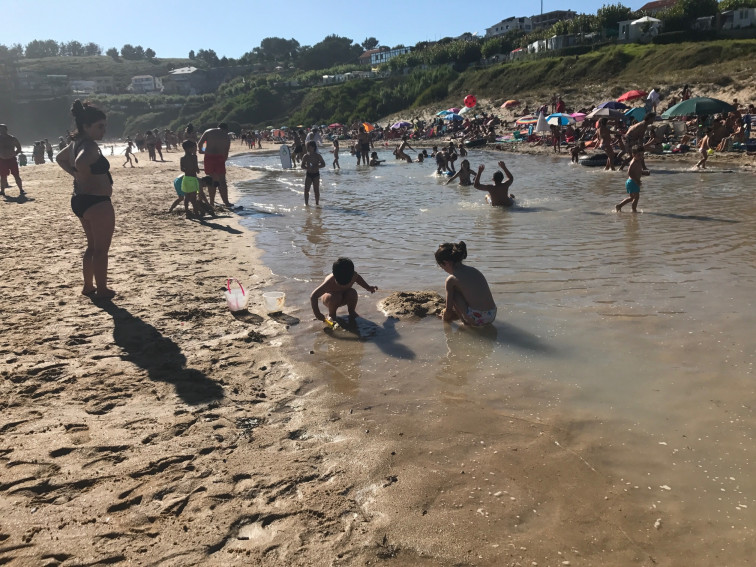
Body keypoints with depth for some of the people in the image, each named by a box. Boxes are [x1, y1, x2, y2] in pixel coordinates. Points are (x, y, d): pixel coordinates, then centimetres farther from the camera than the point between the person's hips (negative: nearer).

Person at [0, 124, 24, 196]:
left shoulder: (13, 139, -2)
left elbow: (19, 147, 9)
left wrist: (15, 154, -3)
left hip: (12, 160, -2)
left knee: (16, 176, -4)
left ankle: (21, 190, 3)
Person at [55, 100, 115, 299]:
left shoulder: (77, 143, 11)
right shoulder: (90, 146, -20)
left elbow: (60, 158, 29)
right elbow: (81, 162, -42)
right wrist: (90, 182, -24)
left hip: (81, 200, 10)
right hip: (97, 202, -10)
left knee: (93, 245, 21)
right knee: (101, 248, 1)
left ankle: (88, 286, 29)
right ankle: (102, 290, 10)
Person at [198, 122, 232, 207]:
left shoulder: (208, 132, 9)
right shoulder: (227, 137, 10)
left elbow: (199, 144, 3)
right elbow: (226, 153, 7)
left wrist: (201, 151, 22)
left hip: (208, 157, 1)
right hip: (220, 158, -1)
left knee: (211, 181, 11)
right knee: (222, 181, 4)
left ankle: (212, 203, 14)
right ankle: (226, 202, 2)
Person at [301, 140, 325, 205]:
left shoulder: (318, 156, -3)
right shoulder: (306, 156, 2)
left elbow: (323, 164, -2)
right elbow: (302, 166, 5)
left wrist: (316, 167, -18)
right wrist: (307, 167, -17)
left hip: (316, 174, -2)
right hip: (308, 174, 2)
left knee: (316, 190, 2)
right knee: (306, 190, -3)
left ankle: (317, 203, 13)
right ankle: (306, 203, 6)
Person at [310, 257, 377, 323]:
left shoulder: (353, 275, -25)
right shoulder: (329, 282, -38)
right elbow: (313, 296, -34)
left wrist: (368, 287, -5)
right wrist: (317, 314, -36)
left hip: (344, 298, 3)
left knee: (352, 293, -28)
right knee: (335, 297, -37)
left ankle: (352, 312, 1)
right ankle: (331, 315, -7)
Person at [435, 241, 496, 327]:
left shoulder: (451, 279, -5)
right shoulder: (473, 270, 15)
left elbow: (449, 309, -1)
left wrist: (445, 319, 23)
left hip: (476, 320, -8)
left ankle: (465, 322, 11)